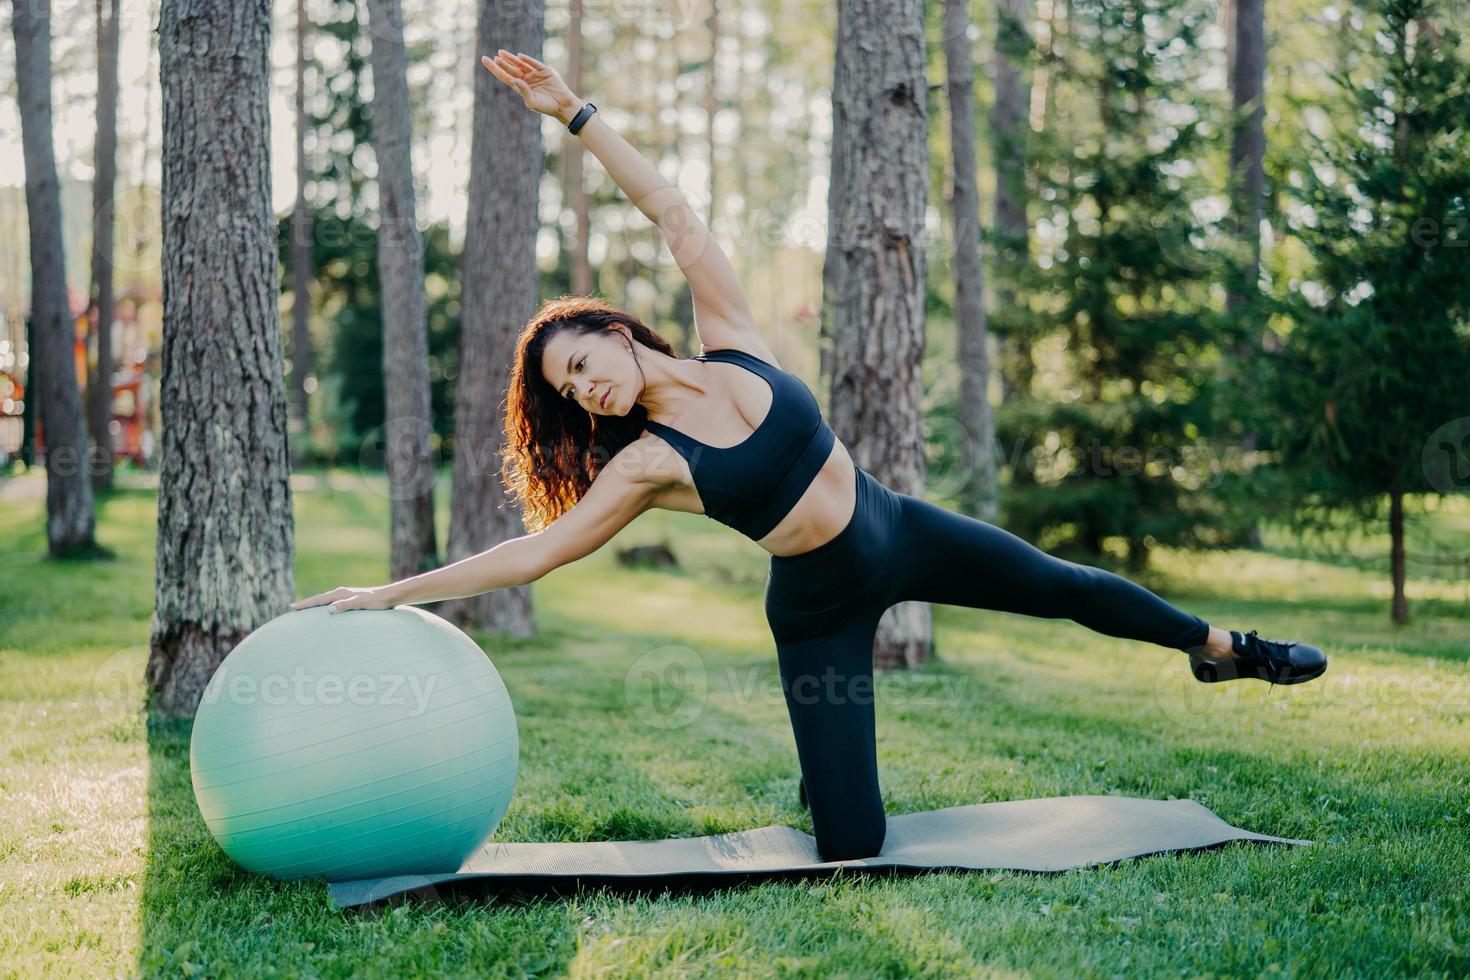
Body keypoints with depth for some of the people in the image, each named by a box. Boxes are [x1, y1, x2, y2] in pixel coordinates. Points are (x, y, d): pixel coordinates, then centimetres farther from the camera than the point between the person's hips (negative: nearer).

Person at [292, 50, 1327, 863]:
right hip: (822, 613, -3)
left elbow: (676, 212, -6)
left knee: (1065, 586, 17)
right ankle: (825, 780, 26)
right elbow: (530, 552, -14)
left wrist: (576, 111, -10)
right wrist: (392, 591, -17)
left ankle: (1220, 646, 42)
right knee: (850, 844, -11)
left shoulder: (732, 344, -8)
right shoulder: (645, 465, -14)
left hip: (901, 533, 3)